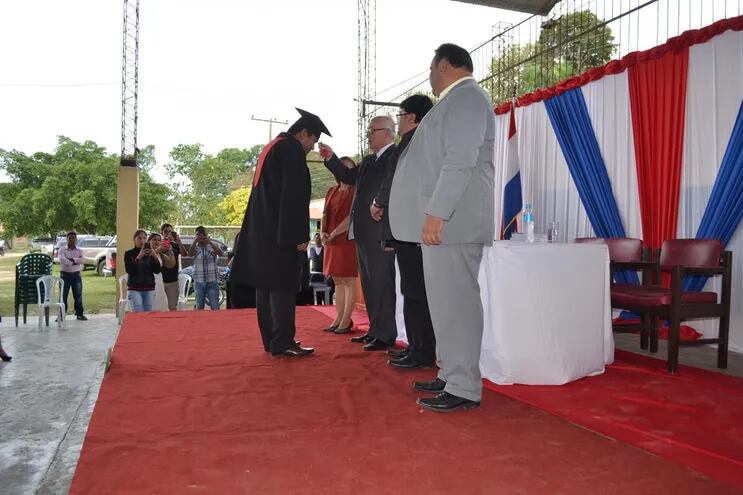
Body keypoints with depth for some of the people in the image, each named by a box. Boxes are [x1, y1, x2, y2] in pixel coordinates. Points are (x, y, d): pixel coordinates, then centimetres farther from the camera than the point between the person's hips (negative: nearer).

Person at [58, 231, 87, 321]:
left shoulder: (79, 250, 9)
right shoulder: (62, 249, 3)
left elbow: (81, 260, -9)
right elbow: (62, 260, -15)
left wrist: (70, 259, -17)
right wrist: (75, 262, -15)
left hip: (76, 274, 2)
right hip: (65, 274, -2)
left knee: (78, 295, 3)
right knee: (63, 295, -1)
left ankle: (79, 314, 9)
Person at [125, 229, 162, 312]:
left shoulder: (150, 253, 7)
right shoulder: (129, 254, 2)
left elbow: (157, 271, -1)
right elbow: (129, 270, -12)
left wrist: (155, 257, -17)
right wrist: (139, 257, -23)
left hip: (149, 289, 3)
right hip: (134, 289, -2)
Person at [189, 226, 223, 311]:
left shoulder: (213, 246, 4)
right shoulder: (196, 247, 6)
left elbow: (220, 253, -17)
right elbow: (190, 253, -16)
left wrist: (210, 242, -29)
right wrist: (195, 241, -30)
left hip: (212, 280, -1)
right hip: (199, 281, 2)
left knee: (215, 307, -2)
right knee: (199, 307, 9)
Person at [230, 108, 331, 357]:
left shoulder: (270, 147, 21)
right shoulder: (292, 149, -9)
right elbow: (294, 195, -18)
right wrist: (301, 235, -19)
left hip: (261, 229, 10)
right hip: (280, 230, -10)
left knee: (267, 283, 9)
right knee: (282, 285, -9)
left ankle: (271, 339, 14)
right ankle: (282, 343, -8)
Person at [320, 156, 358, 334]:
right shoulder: (332, 191, 15)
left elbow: (351, 217, -15)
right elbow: (325, 214, 11)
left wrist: (333, 234, -17)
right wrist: (323, 233, -6)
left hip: (348, 240, -7)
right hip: (332, 242, 7)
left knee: (348, 281, -3)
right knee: (338, 281, 9)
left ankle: (346, 321, 0)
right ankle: (338, 318, 15)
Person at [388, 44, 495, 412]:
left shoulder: (466, 97, -7)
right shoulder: (456, 100, 24)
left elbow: (461, 162, -19)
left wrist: (436, 213, -24)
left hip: (451, 221, -10)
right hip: (440, 220, 10)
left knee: (455, 300, -9)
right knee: (446, 299, 11)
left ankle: (464, 389, -3)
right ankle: (452, 375, 20)